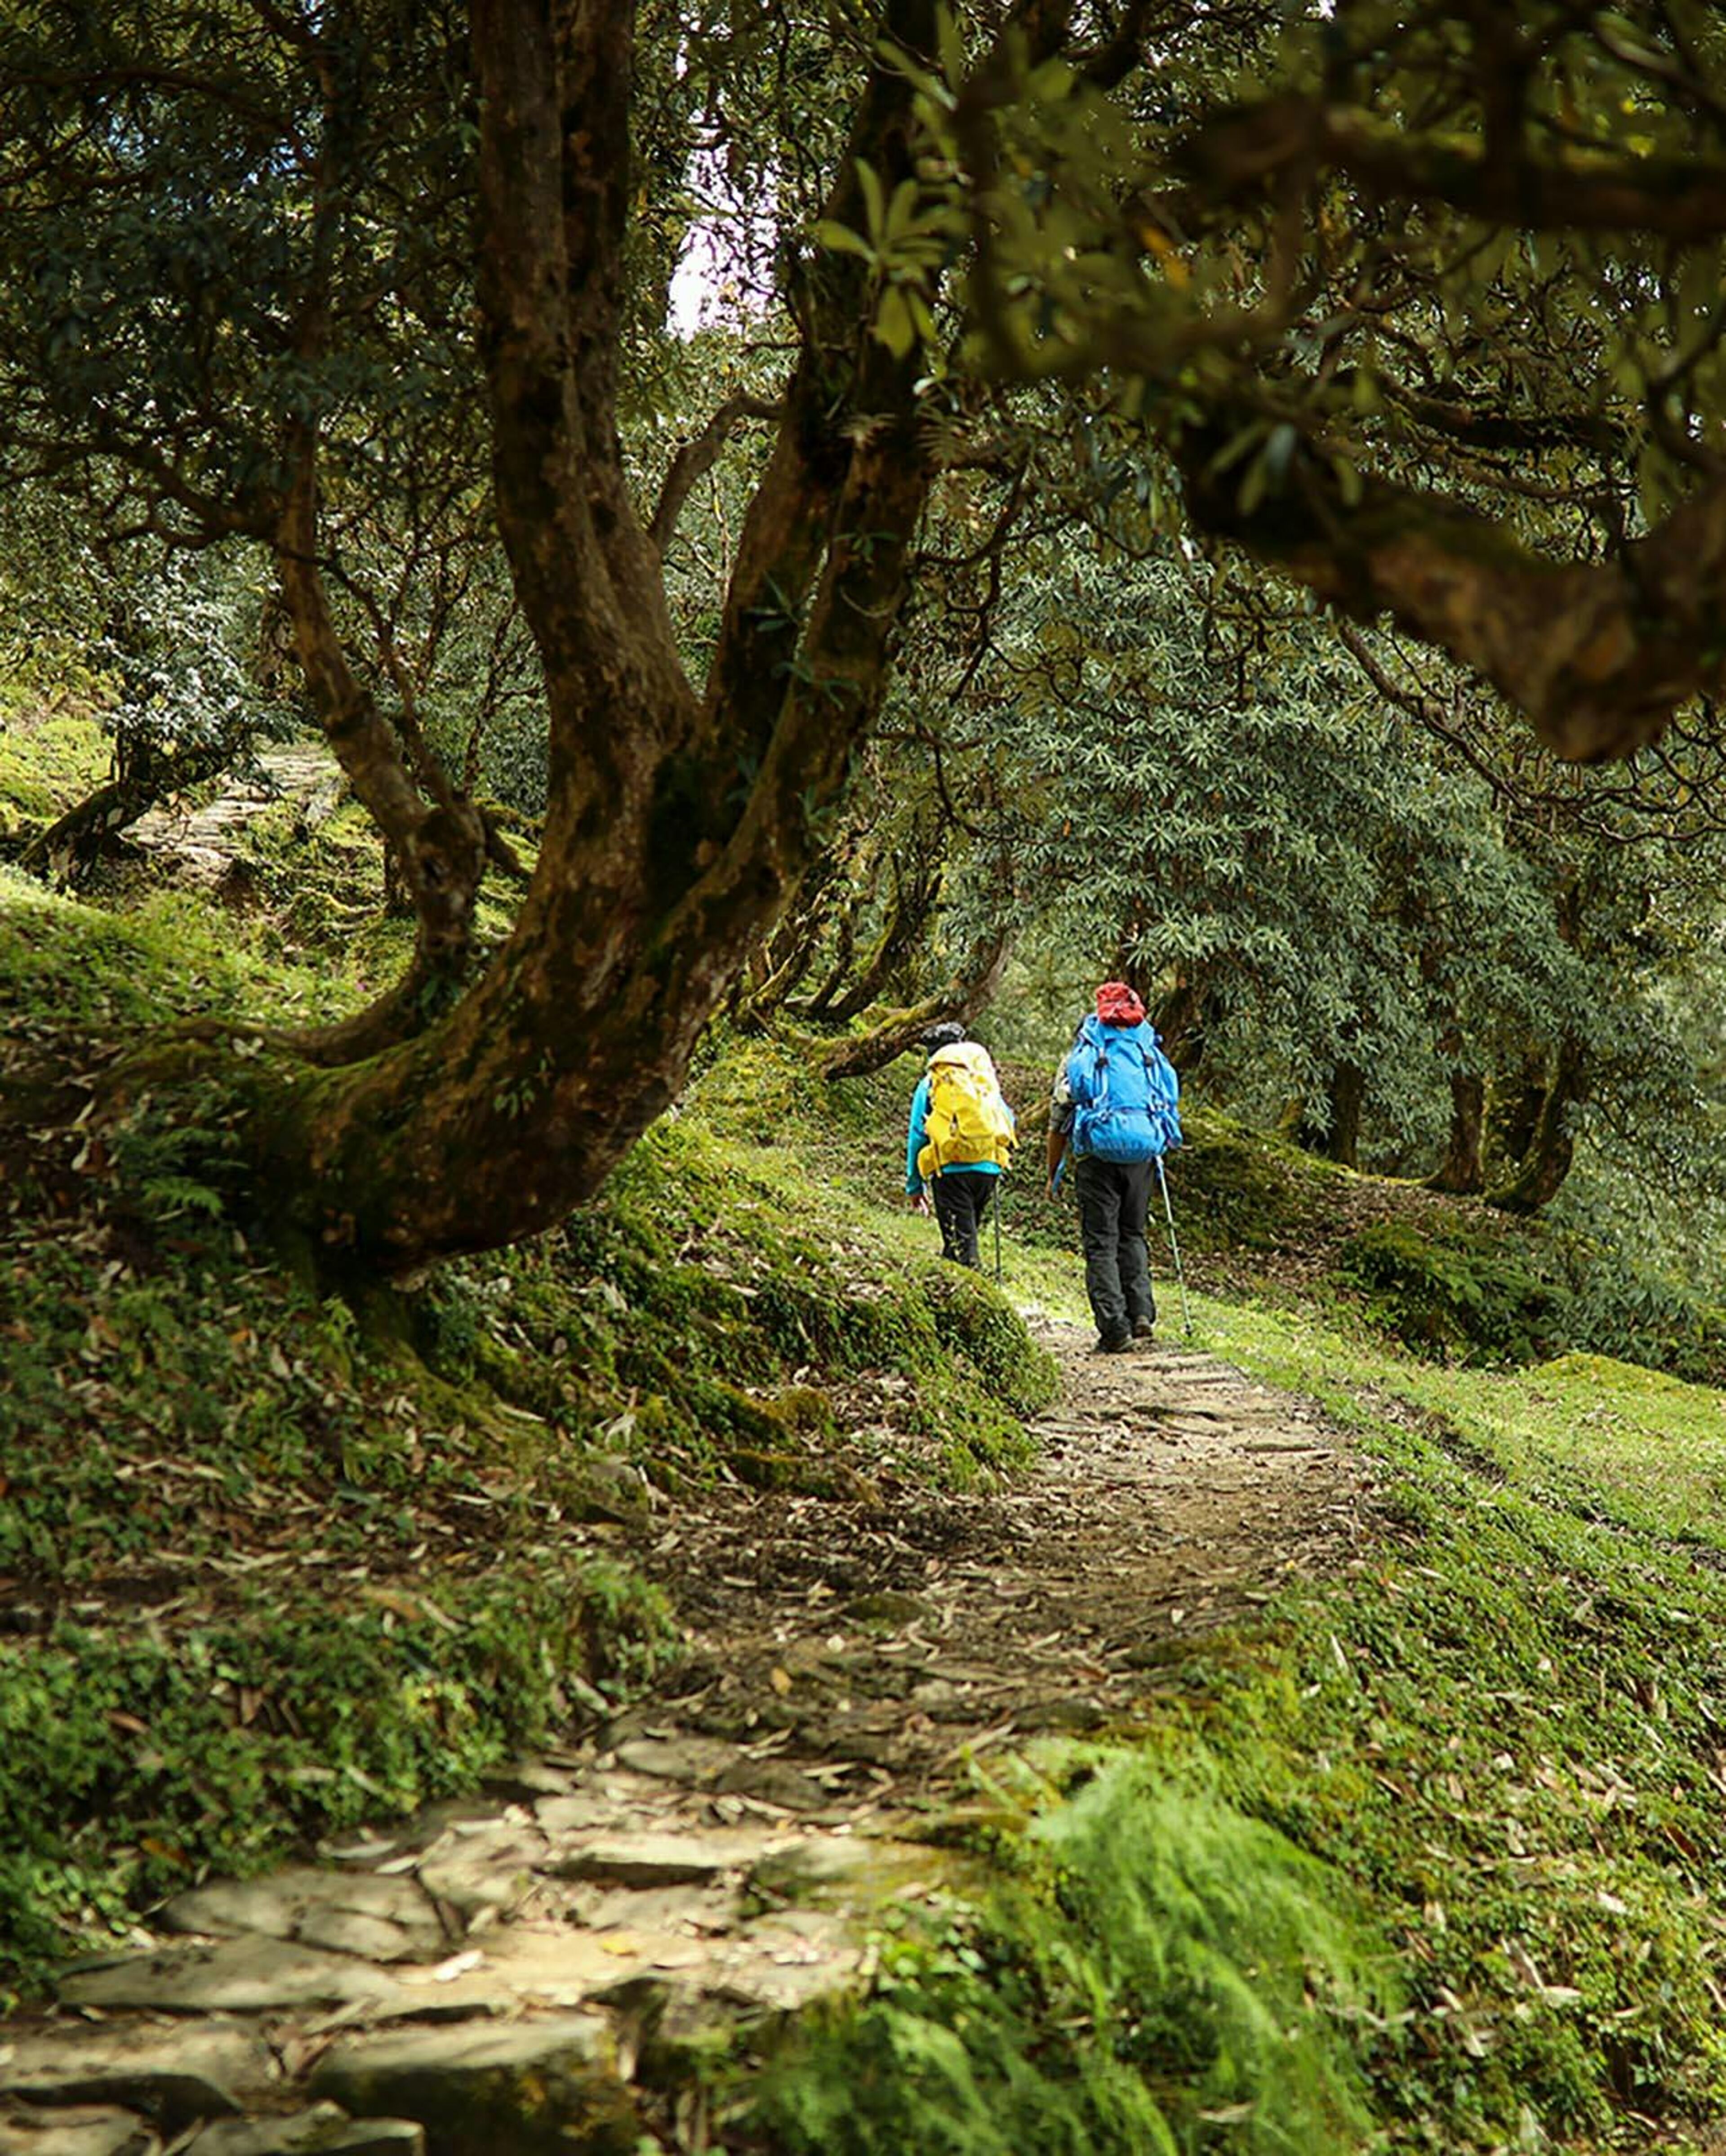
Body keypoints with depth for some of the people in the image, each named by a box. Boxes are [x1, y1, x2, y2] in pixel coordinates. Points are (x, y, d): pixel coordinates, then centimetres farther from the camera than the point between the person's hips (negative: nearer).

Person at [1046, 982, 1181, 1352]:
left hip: (1098, 1155, -3)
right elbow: (1170, 1107, 14)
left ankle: (1114, 1328, -5)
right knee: (1133, 1235, 17)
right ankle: (1142, 1316, 6)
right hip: (1143, 1154, 3)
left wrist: (1053, 1174, 14)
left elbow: (1059, 1123, 6)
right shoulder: (1151, 1055, 14)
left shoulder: (1079, 1058, 7)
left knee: (1101, 1242, 1)